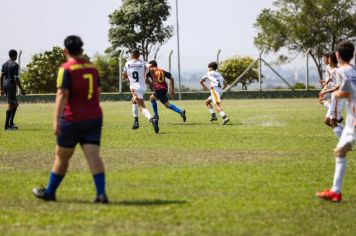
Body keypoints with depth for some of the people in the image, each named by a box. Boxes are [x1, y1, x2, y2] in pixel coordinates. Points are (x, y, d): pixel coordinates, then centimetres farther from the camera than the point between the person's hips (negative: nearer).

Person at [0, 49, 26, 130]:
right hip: (11, 85, -8)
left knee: (15, 104, 16)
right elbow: (16, 79, -16)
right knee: (11, 105, -5)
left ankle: (11, 123, 13)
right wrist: (21, 89, -11)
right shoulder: (15, 65, -11)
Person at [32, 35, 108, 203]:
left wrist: (57, 120, -24)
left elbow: (62, 94, -19)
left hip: (73, 119, -4)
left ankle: (49, 192, 24)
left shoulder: (66, 69, -9)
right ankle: (101, 193, -19)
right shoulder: (92, 68, 9)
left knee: (62, 157, 9)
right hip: (94, 117, 4)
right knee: (93, 155, -5)